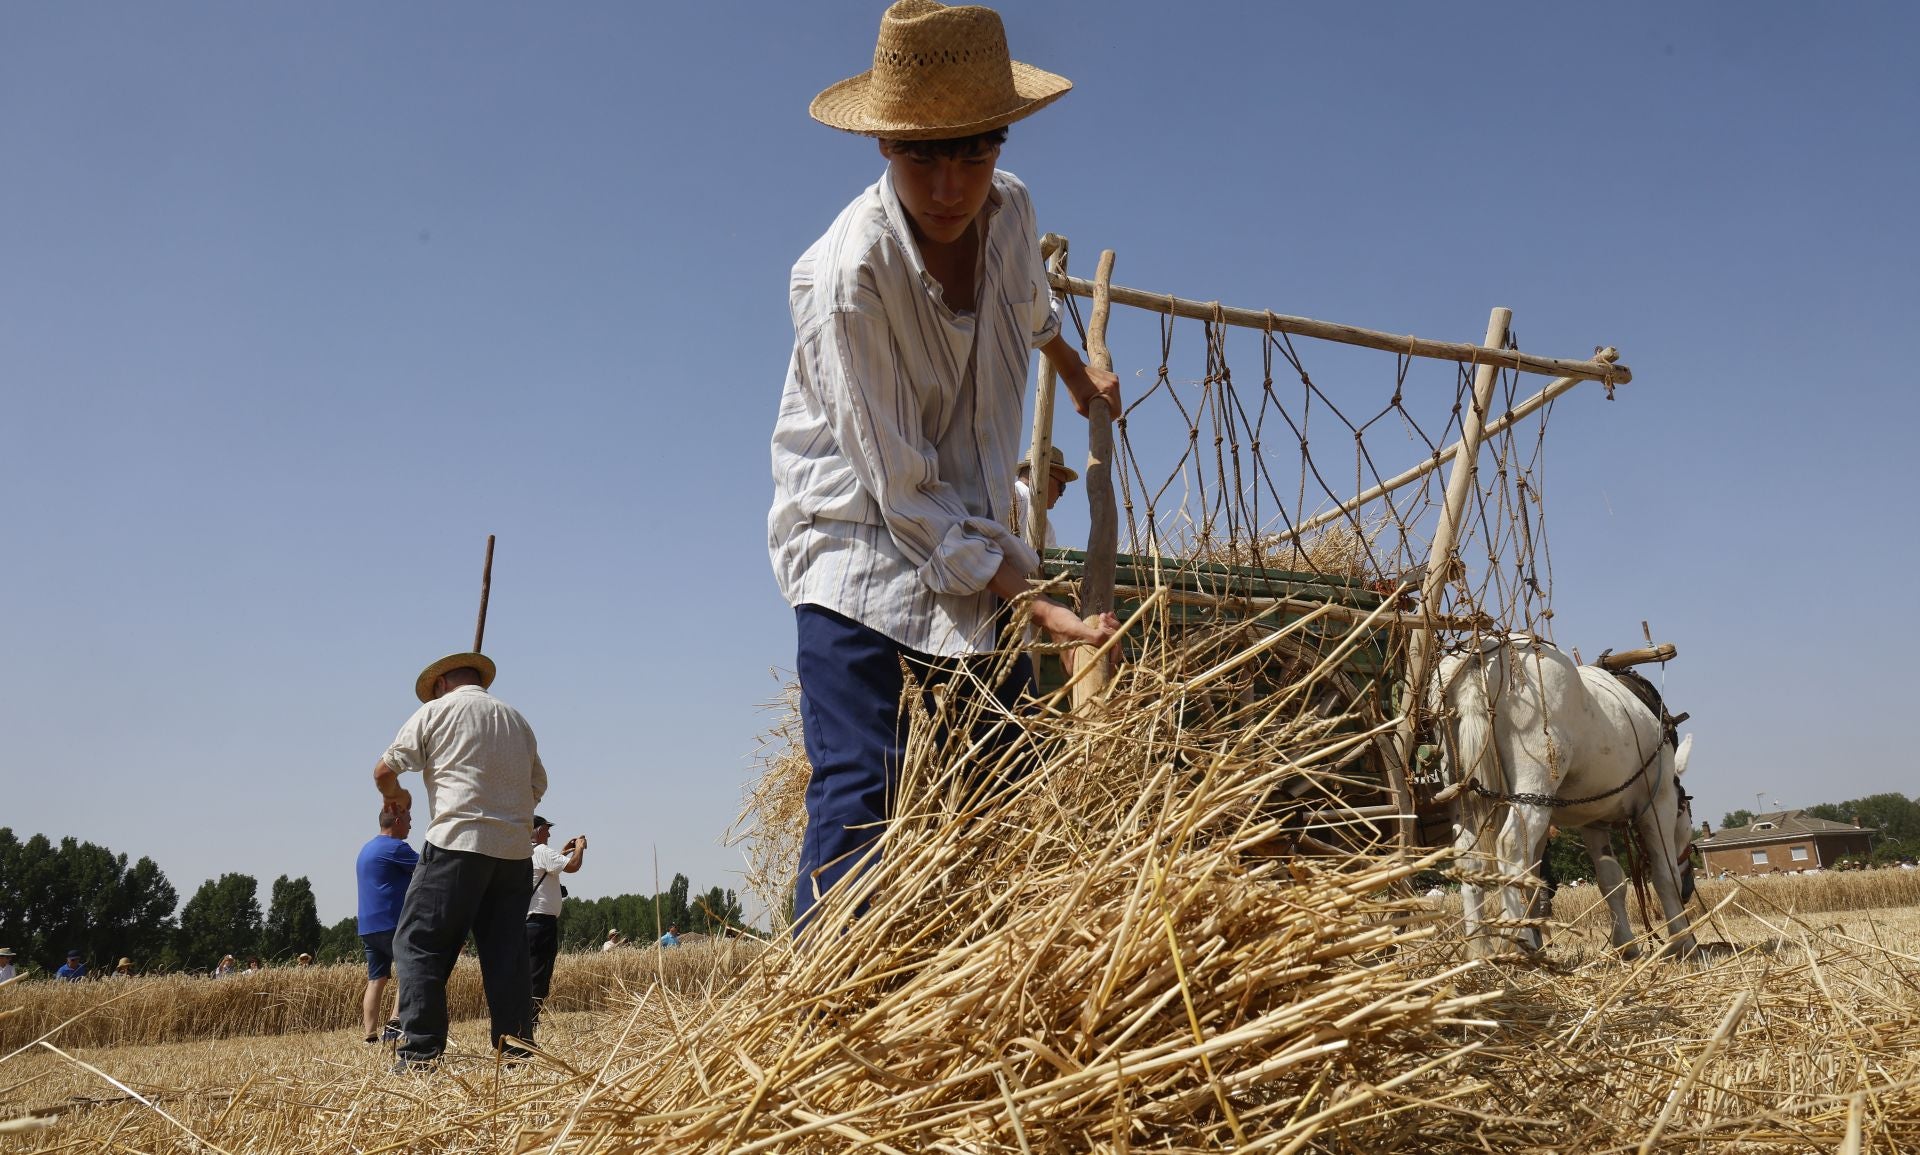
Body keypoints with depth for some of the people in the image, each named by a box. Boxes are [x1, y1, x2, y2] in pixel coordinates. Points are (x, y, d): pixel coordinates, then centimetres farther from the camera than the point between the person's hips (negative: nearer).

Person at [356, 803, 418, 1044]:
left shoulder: (366, 849, 20)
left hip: (367, 927, 9)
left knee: (376, 979, 7)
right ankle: (396, 1023, -11)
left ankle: (370, 1034, 1)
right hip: (391, 924, -9)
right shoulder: (395, 848, -11)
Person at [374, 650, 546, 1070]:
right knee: (506, 949, 11)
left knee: (419, 943, 1)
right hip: (515, 849, 5)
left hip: (458, 841, -5)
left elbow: (384, 769, 2)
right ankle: (516, 1044, 8)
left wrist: (395, 796, 21)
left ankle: (420, 1051, -4)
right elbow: (537, 787, 23)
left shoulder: (435, 710, 5)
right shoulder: (516, 719, 19)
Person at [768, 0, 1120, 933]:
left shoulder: (1008, 208, -5)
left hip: (969, 541, 7)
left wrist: (1077, 372, 39)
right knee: (858, 791, -17)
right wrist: (1032, 603, -22)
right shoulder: (845, 277, -25)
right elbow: (901, 490, -23)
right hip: (860, 541, -6)